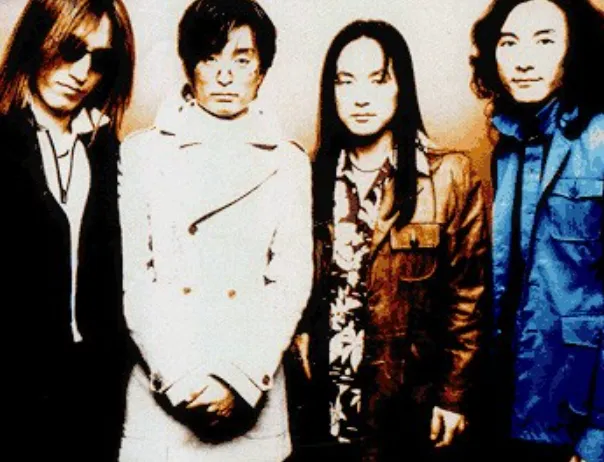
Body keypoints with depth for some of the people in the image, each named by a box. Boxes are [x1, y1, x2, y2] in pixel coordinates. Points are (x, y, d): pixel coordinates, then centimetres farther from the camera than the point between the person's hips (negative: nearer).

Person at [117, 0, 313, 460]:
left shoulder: (288, 163, 6)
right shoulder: (143, 152, 3)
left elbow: (291, 282, -1)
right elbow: (133, 278, -3)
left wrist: (241, 379, -12)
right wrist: (180, 377, -11)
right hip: (160, 391, -1)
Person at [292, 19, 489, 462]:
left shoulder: (450, 176, -7)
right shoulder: (317, 175, 3)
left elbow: (468, 297, -6)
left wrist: (454, 397, -8)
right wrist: (302, 357, -2)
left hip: (408, 402, -3)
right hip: (325, 400, 3)